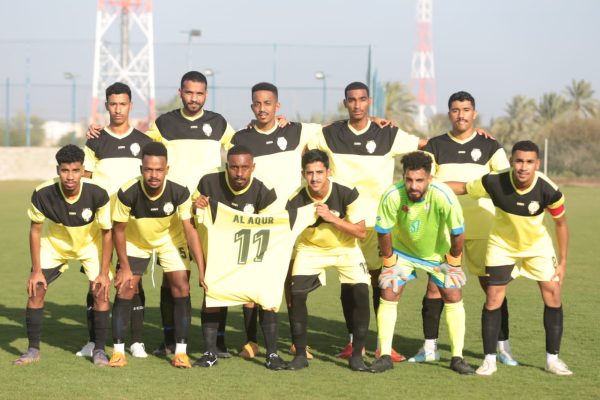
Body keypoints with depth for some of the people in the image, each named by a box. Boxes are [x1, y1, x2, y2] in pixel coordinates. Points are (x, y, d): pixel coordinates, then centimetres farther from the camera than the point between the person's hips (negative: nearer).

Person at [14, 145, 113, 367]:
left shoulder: (97, 194, -33)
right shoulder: (43, 194, -31)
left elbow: (107, 233, -18)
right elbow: (35, 230, -14)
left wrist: (104, 273, -17)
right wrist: (36, 271, -12)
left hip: (90, 244, -1)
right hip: (54, 243, 1)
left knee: (100, 291, -14)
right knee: (35, 289, -10)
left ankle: (99, 350, 1)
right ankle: (33, 349, 5)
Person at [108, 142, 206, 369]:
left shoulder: (179, 193, -32)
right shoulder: (128, 194, -33)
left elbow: (189, 230, -23)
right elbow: (119, 229, -16)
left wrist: (202, 270, -25)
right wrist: (125, 267, -12)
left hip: (170, 239, 0)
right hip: (135, 241, 0)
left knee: (181, 288, -10)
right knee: (124, 289, -8)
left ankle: (181, 351, -1)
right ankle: (118, 351, 2)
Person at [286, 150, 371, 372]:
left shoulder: (347, 194, -25)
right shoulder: (296, 202, -23)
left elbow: (361, 231, -21)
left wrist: (332, 218, -33)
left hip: (345, 248, 0)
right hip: (310, 248, 1)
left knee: (361, 293, -18)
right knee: (296, 294, -18)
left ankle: (357, 355, -3)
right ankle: (300, 354, -1)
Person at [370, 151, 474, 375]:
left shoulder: (444, 197, -34)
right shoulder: (392, 197, -32)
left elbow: (458, 234, -19)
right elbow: (383, 232, -15)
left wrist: (452, 262, -9)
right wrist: (389, 261, -7)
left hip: (438, 253, 0)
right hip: (402, 251, 0)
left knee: (454, 297, -7)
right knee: (388, 295, -11)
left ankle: (457, 358, 4)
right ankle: (385, 356, -2)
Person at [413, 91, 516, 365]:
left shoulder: (489, 146, 6)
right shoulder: (436, 146, 7)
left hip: (481, 227, 0)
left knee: (492, 284, -1)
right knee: (435, 284, -2)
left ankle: (503, 347, 9)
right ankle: (430, 346, 8)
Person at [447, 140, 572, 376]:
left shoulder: (548, 190, -28)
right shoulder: (494, 183, -30)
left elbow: (560, 223, -11)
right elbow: (462, 187, -14)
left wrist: (562, 262, -7)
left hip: (537, 244, 1)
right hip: (502, 244, -1)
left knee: (553, 294, -6)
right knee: (494, 298, -7)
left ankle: (553, 358, 7)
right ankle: (489, 359, 6)